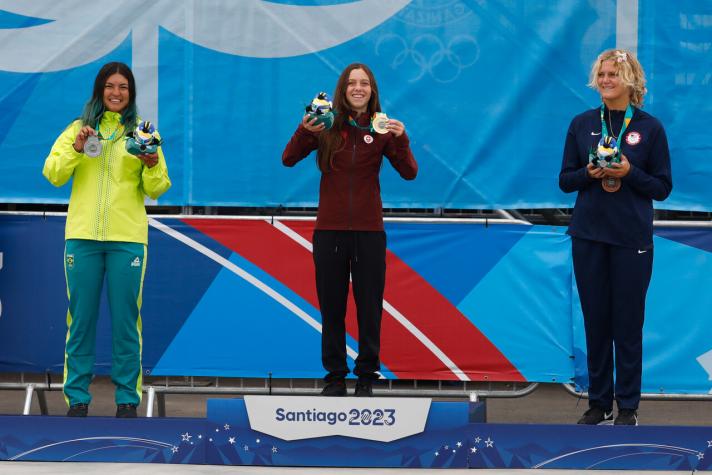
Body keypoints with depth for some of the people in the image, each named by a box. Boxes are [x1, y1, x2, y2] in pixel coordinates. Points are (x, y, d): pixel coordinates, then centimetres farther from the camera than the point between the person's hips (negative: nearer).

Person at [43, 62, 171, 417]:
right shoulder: (78, 128, 10)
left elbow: (156, 190, 6)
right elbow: (52, 174, 2)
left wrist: (153, 166, -14)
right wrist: (76, 149, -13)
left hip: (127, 238, -1)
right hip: (82, 235, 1)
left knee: (125, 320, 0)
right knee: (80, 319, 3)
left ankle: (127, 398, 6)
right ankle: (77, 398, 8)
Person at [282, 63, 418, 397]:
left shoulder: (381, 129, -1)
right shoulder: (327, 125, -2)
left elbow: (409, 173, -6)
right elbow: (288, 160, -6)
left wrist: (401, 139, -21)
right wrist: (304, 131, -23)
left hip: (369, 231, 0)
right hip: (329, 230, 0)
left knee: (369, 307, 4)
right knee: (332, 307, 6)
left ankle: (366, 376, 13)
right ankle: (335, 376, 15)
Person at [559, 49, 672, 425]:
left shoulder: (649, 127, -1)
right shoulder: (582, 124, 6)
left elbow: (663, 187, 0)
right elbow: (565, 180, 8)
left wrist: (629, 173, -16)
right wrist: (589, 174, -11)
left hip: (632, 238, -2)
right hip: (589, 236, 2)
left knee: (628, 322, 0)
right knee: (595, 320, 5)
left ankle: (628, 406, 7)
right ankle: (598, 403, 13)